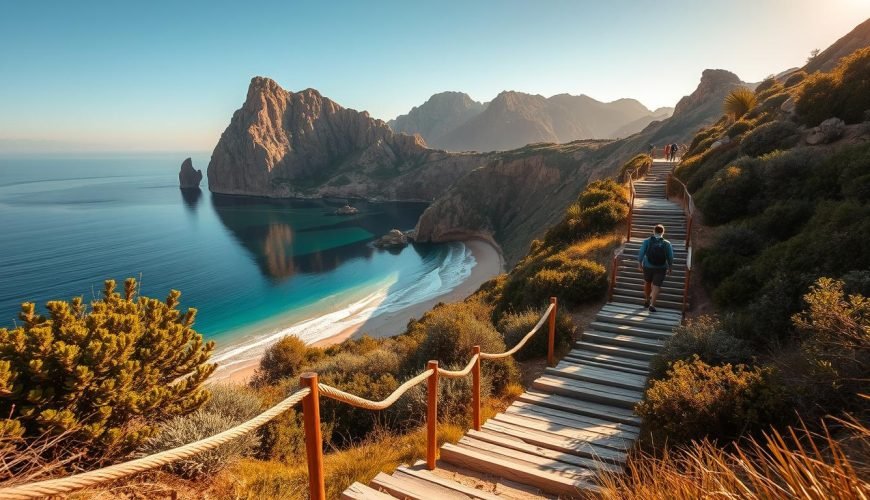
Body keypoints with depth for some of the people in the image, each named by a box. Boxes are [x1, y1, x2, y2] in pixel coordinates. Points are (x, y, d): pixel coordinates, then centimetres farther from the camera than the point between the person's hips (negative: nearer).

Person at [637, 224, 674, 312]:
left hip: (647, 267, 1)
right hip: (660, 268, -1)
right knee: (656, 286, 3)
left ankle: (647, 300, 36)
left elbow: (641, 253, -9)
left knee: (647, 283, 23)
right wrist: (670, 268, 8)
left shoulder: (647, 241, -9)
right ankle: (652, 304, -10)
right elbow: (670, 258, -5)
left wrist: (640, 264, 3)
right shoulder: (667, 244, -8)